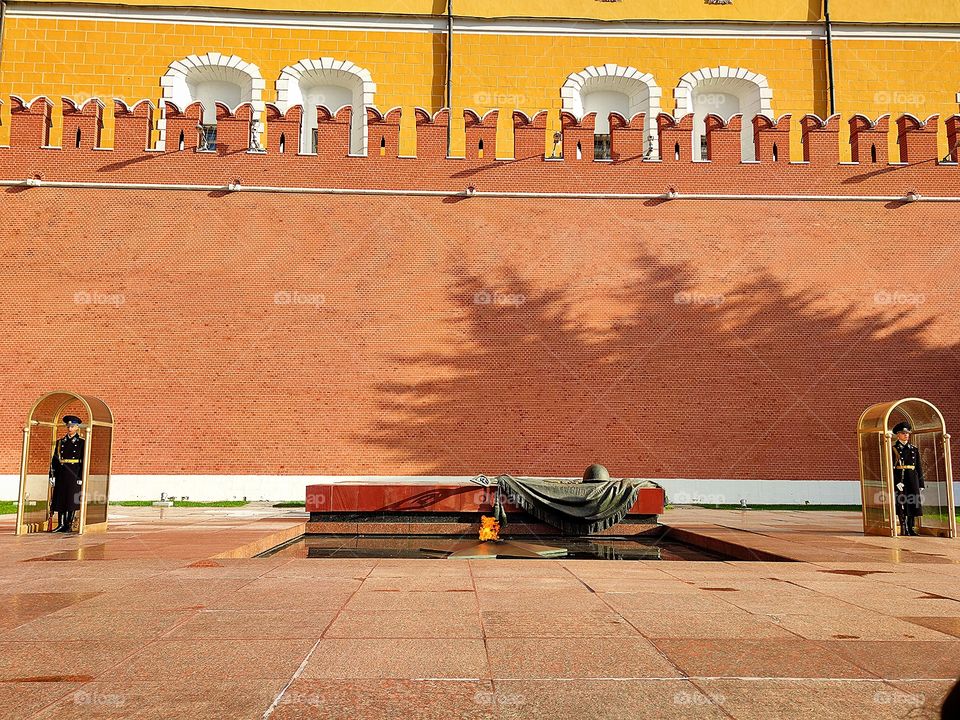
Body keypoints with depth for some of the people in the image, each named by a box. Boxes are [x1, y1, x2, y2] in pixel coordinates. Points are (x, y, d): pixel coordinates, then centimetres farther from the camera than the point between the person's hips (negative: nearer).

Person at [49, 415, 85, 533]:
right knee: (60, 500, 4)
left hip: (74, 475, -3)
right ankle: (61, 524, 12)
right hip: (61, 475, 4)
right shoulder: (60, 442, 11)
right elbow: (54, 460, 10)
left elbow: (84, 462, -3)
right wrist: (52, 475, 3)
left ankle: (69, 525, 7)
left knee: (72, 500, -1)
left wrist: (81, 478, -9)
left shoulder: (81, 442, 1)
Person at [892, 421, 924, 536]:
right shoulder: (894, 449, -1)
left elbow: (919, 467, 12)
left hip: (913, 480, 4)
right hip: (900, 480, -4)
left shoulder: (914, 449, 12)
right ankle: (903, 529, 5)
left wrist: (920, 483, 8)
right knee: (901, 503, -2)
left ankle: (911, 528, 14)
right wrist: (896, 482, -16)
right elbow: (891, 468, -6)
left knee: (912, 503, 5)